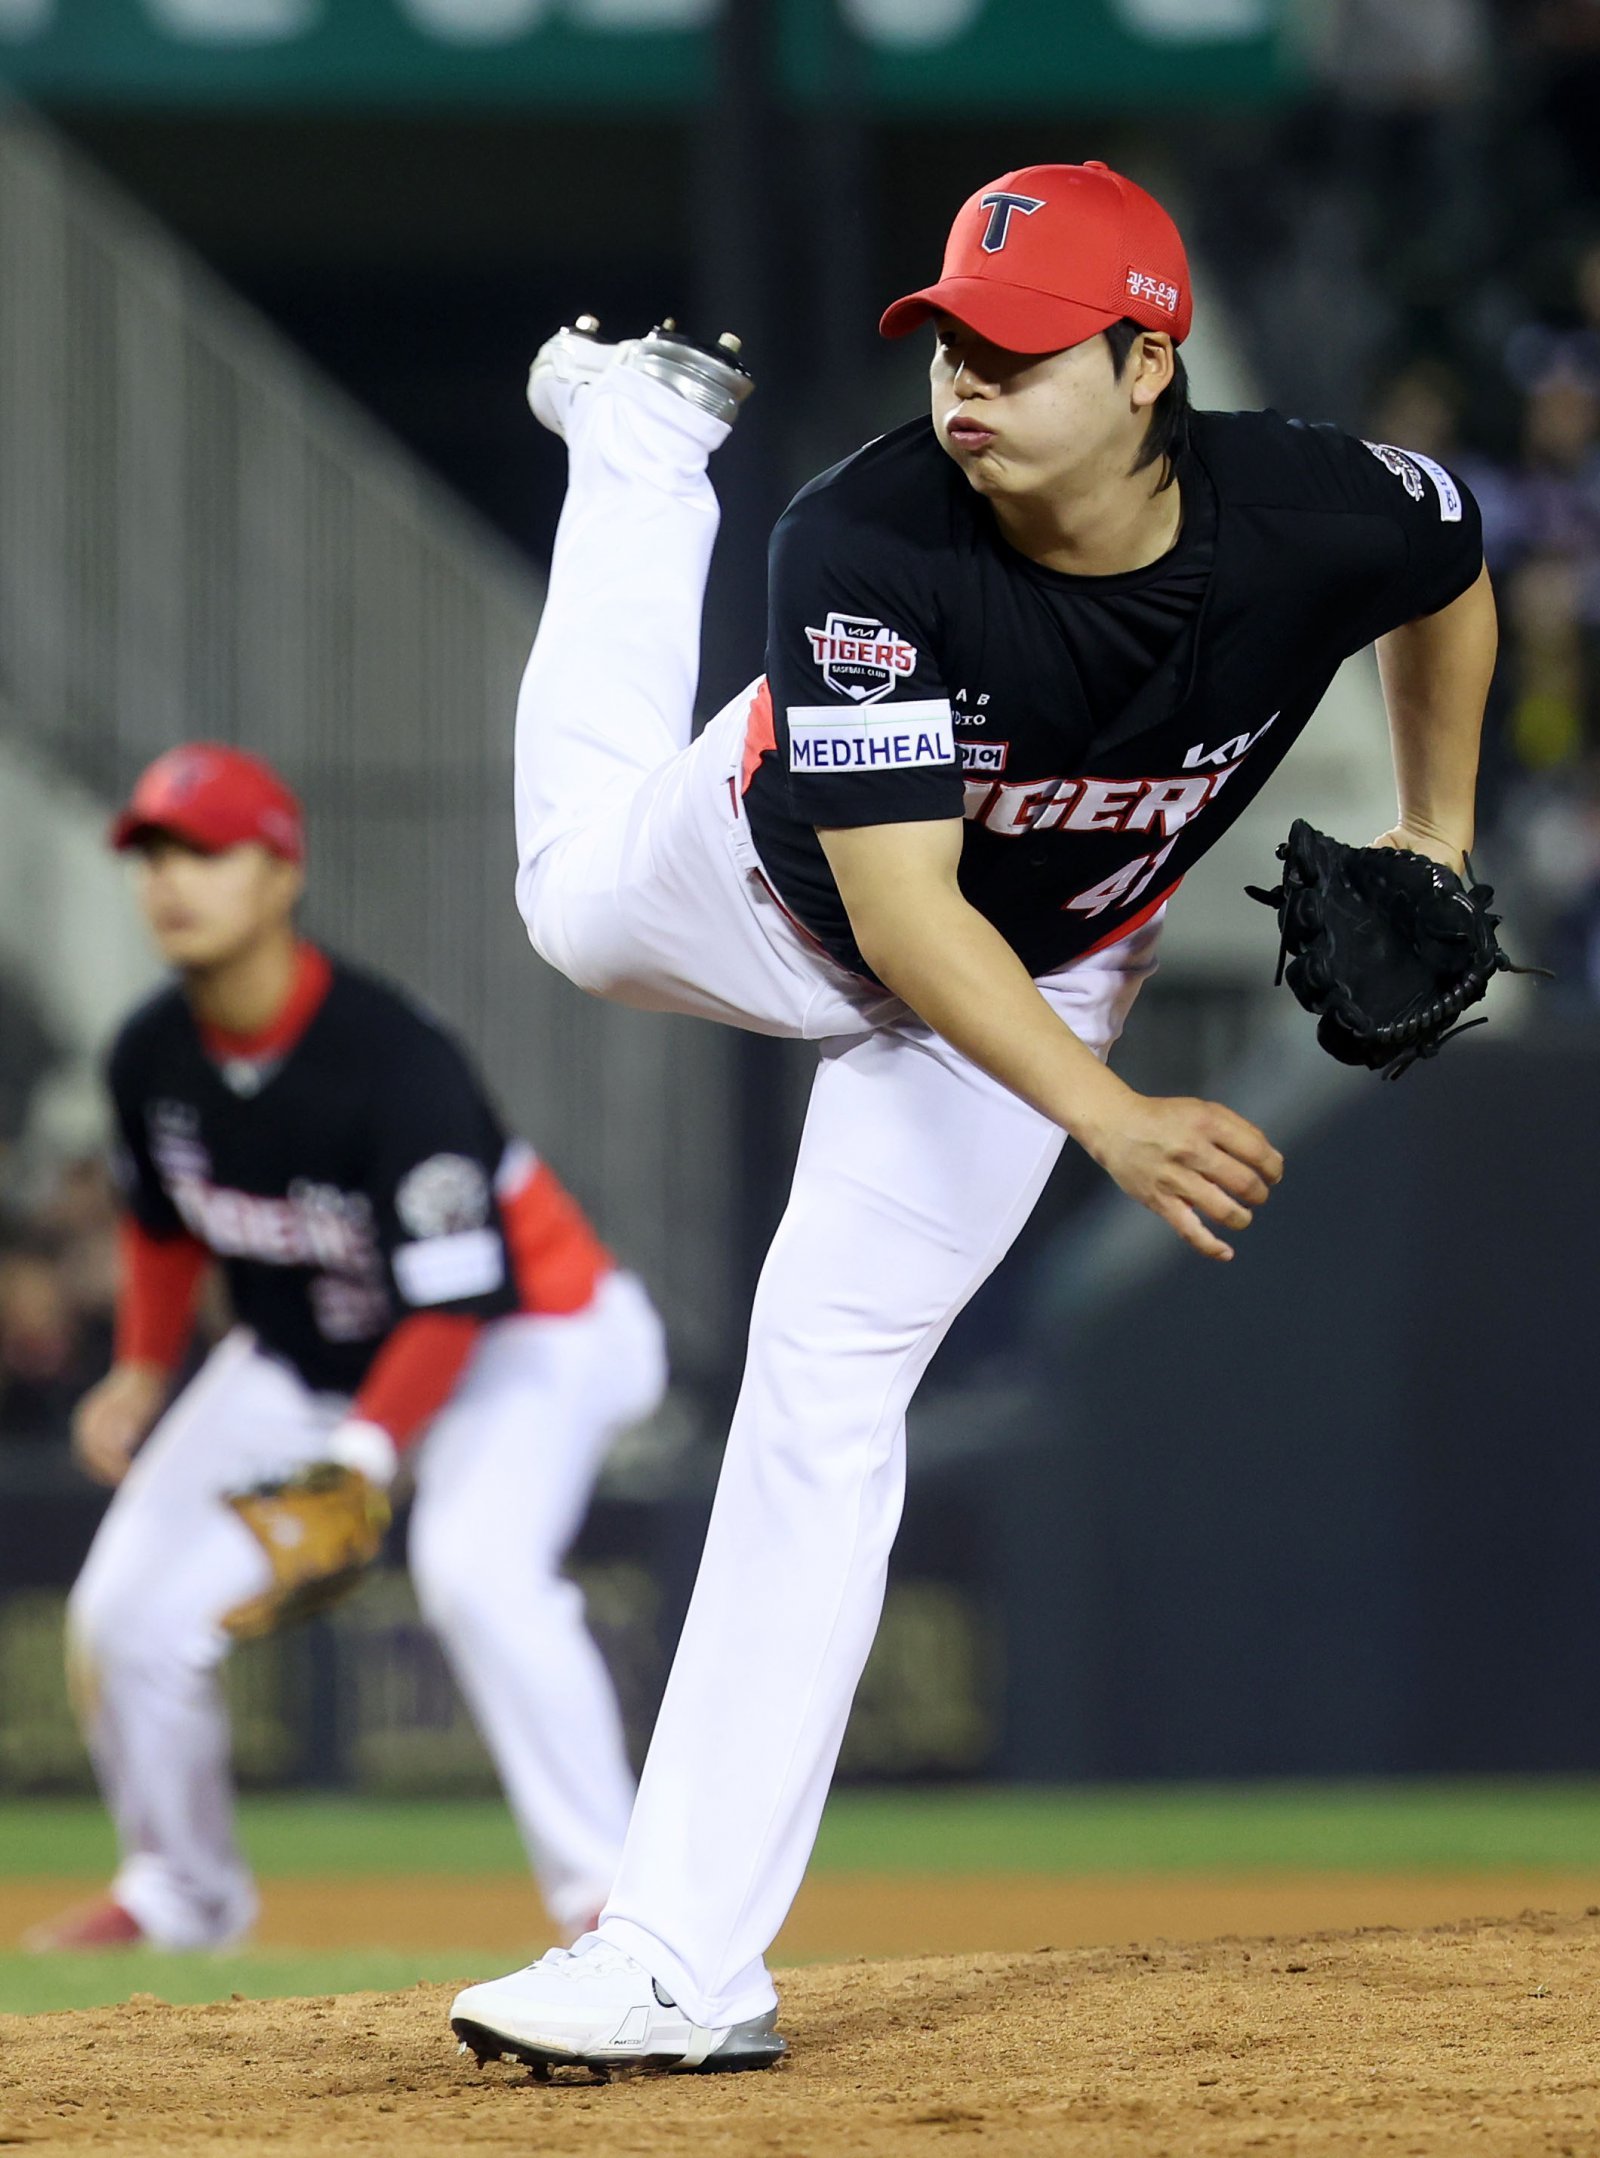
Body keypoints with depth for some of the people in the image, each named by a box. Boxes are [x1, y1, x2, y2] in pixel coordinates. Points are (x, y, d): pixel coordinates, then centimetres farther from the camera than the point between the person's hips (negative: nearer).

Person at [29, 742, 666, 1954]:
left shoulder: (391, 1060, -32)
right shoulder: (154, 1058, -12)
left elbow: (453, 1305, -31)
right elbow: (162, 1218, 11)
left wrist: (363, 1456, -39)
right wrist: (142, 1376, 3)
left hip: (516, 1344, -7)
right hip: (300, 1355, 7)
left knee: (475, 1562, -35)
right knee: (129, 1608, 0)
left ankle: (604, 1887, -25)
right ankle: (182, 1890, 26)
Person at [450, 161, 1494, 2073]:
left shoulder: (1318, 522, -33)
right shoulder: (866, 542, -39)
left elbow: (1449, 557, -5)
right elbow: (900, 909, -44)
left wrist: (1436, 838, -4)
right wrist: (1111, 1123, -56)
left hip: (1035, 982, 0)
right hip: (780, 890, 0)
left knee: (825, 1380, -11)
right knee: (581, 893, 32)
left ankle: (687, 1958, -13)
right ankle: (645, 430, 57)